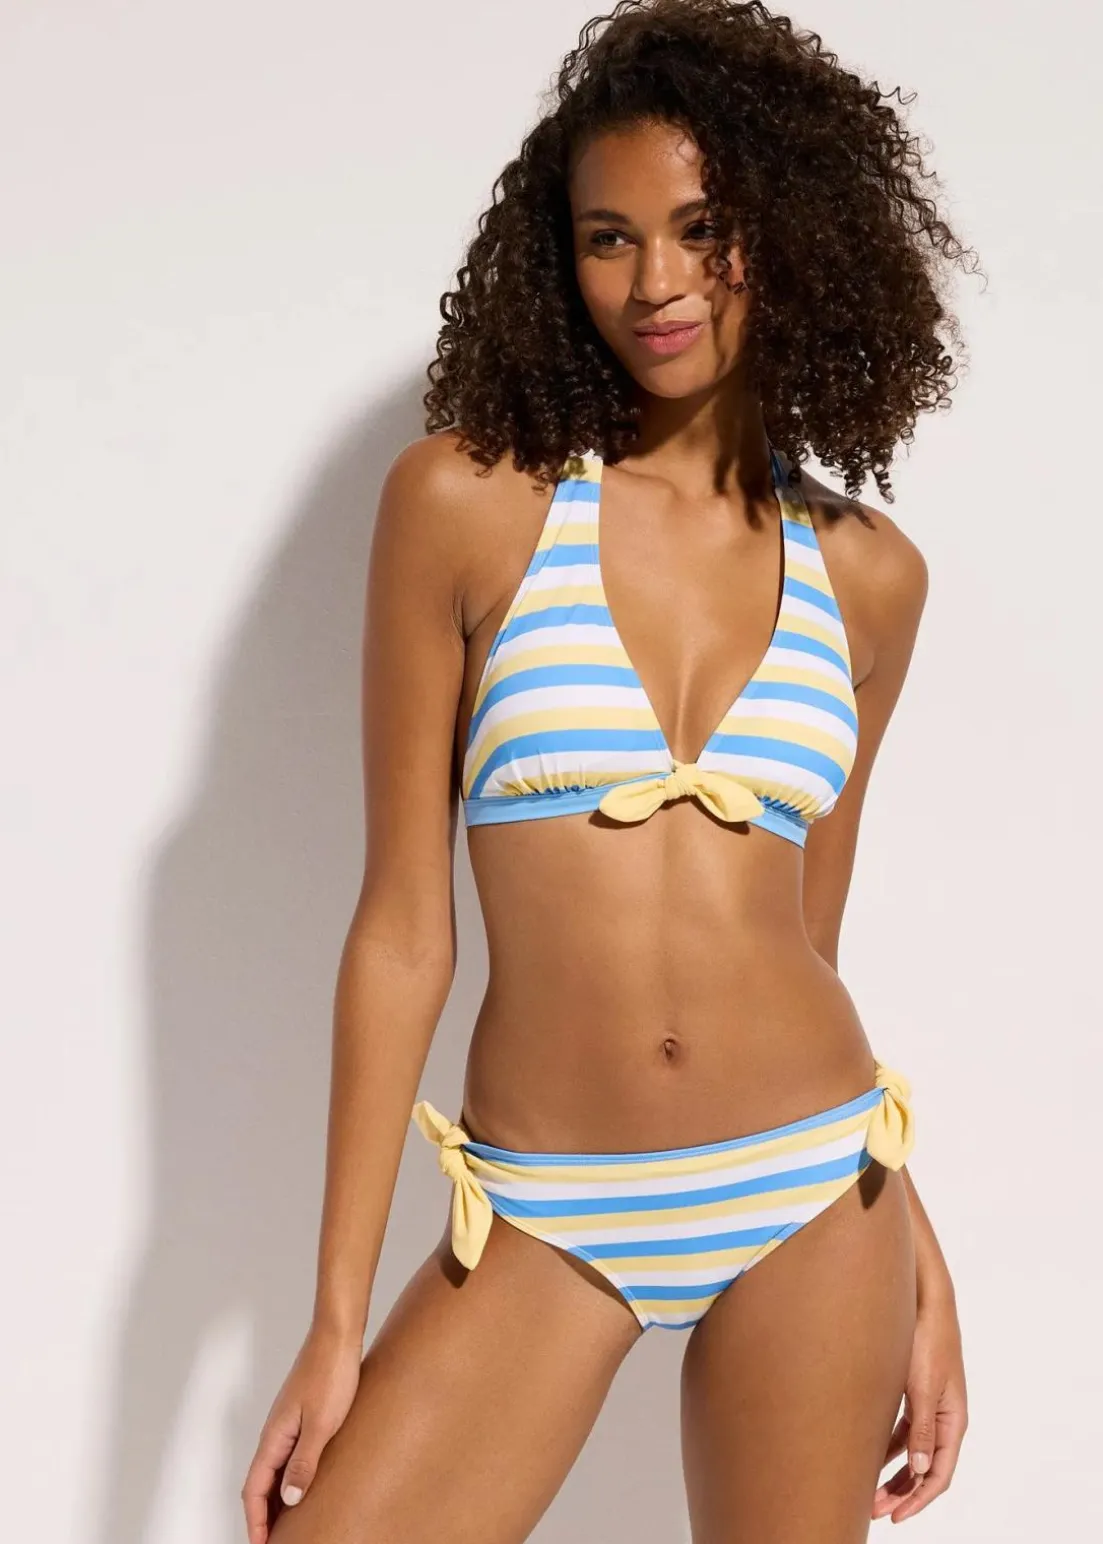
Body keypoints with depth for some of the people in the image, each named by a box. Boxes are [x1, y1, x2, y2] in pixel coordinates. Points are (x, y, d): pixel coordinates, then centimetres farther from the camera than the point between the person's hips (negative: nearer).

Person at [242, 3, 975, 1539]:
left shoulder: (868, 573, 4)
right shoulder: (464, 503, -4)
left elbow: (803, 938, 12)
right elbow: (403, 926, -3)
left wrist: (919, 1263, 11)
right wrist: (338, 1316, -4)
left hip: (816, 1191, 2)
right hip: (546, 1223, -2)